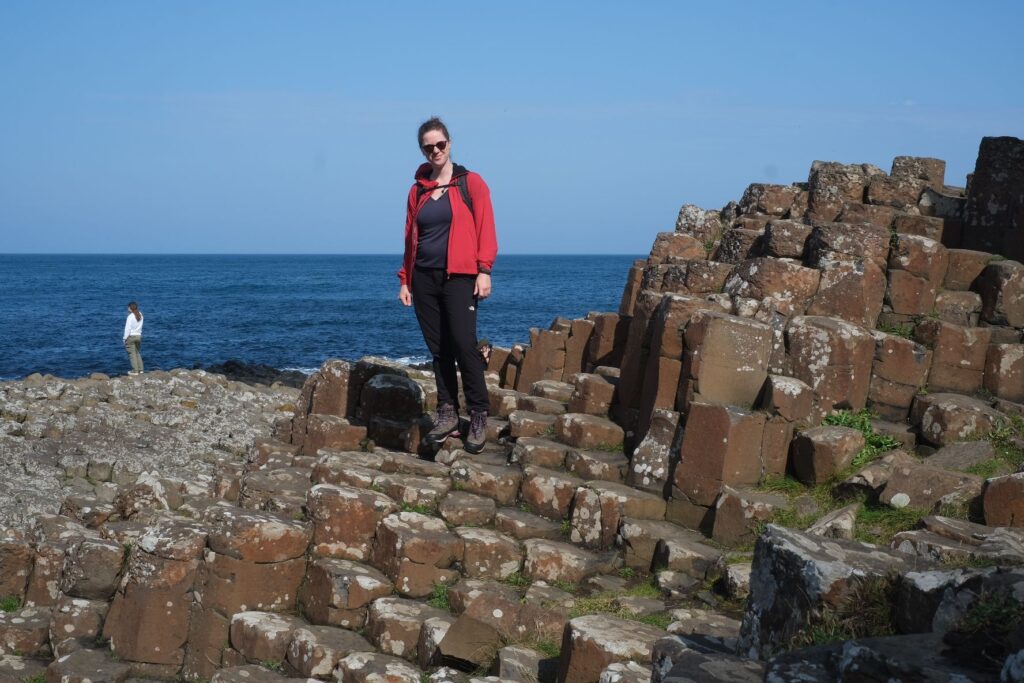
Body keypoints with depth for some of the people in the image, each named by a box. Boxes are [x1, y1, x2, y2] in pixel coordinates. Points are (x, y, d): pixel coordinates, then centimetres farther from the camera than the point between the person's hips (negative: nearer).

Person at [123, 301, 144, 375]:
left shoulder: (130, 316, -15)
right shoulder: (140, 315, 4)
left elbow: (128, 328, -14)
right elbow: (139, 326, 8)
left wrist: (125, 338, -7)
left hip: (131, 336, -7)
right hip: (138, 336, 7)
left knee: (132, 354, -2)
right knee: (137, 353, 16)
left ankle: (135, 370, -3)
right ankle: (140, 369, 14)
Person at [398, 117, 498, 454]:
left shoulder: (471, 183, 2)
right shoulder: (418, 189, 13)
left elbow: (485, 228, -3)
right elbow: (410, 236, 17)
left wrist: (484, 270, -12)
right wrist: (405, 279, 13)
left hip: (459, 277, -4)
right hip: (424, 278, 4)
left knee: (463, 344, -13)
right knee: (438, 349, 5)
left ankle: (479, 416, -5)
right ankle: (447, 412, 13)